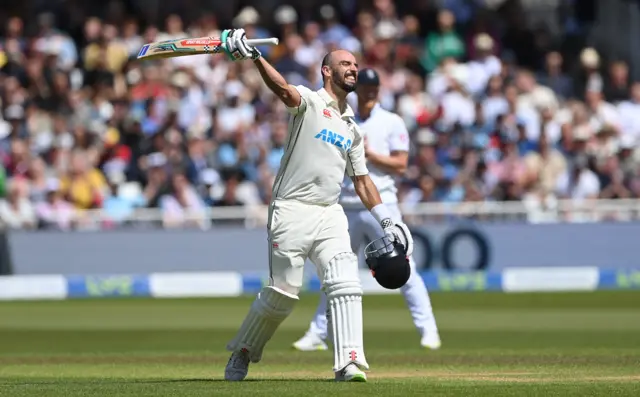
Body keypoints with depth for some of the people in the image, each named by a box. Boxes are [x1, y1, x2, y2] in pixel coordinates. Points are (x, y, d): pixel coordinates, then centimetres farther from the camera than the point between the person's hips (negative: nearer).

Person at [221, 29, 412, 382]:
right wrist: (254, 57, -43)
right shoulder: (308, 102, -1)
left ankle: (349, 363, -17)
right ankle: (242, 352, 17)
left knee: (346, 285, -12)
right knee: (283, 293, -3)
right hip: (292, 211, -6)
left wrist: (387, 223, 18)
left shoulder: (352, 128, 19)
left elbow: (362, 180, 24)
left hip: (330, 216, 6)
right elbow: (283, 90, -23)